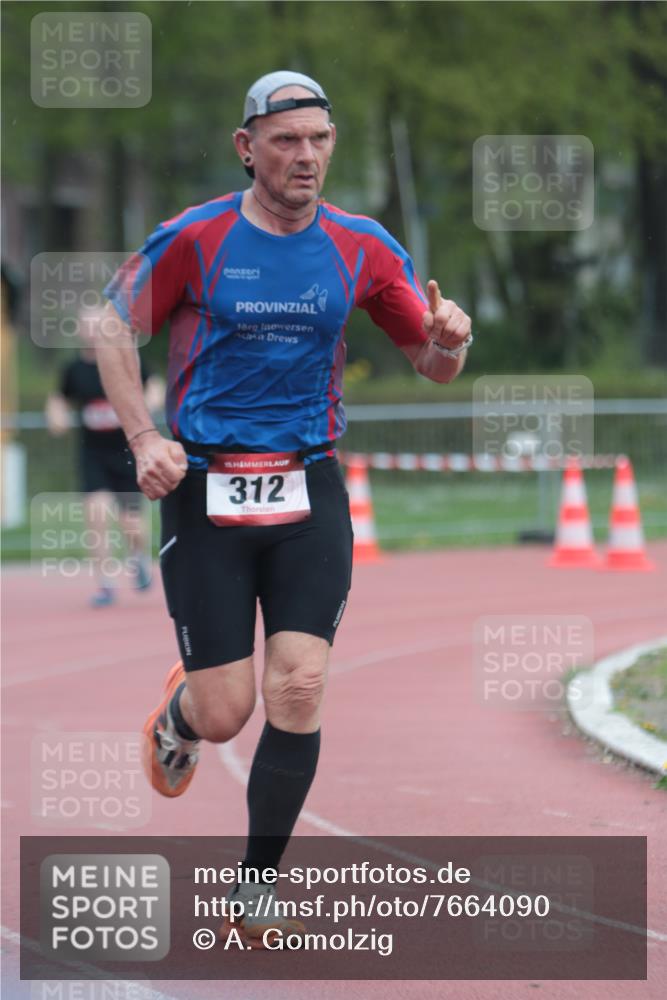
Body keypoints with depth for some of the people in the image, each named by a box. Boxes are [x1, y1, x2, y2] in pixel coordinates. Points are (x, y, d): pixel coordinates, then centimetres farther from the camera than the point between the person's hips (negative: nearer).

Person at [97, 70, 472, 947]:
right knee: (224, 714, -3)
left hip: (309, 491, 2)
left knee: (298, 692, -12)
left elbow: (434, 365, 9)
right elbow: (115, 326, 6)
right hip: (205, 489, -2)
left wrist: (448, 340, -16)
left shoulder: (362, 248, 2)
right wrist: (143, 439, -6)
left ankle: (257, 889, 3)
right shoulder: (193, 240, -6)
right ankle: (179, 711, 37)